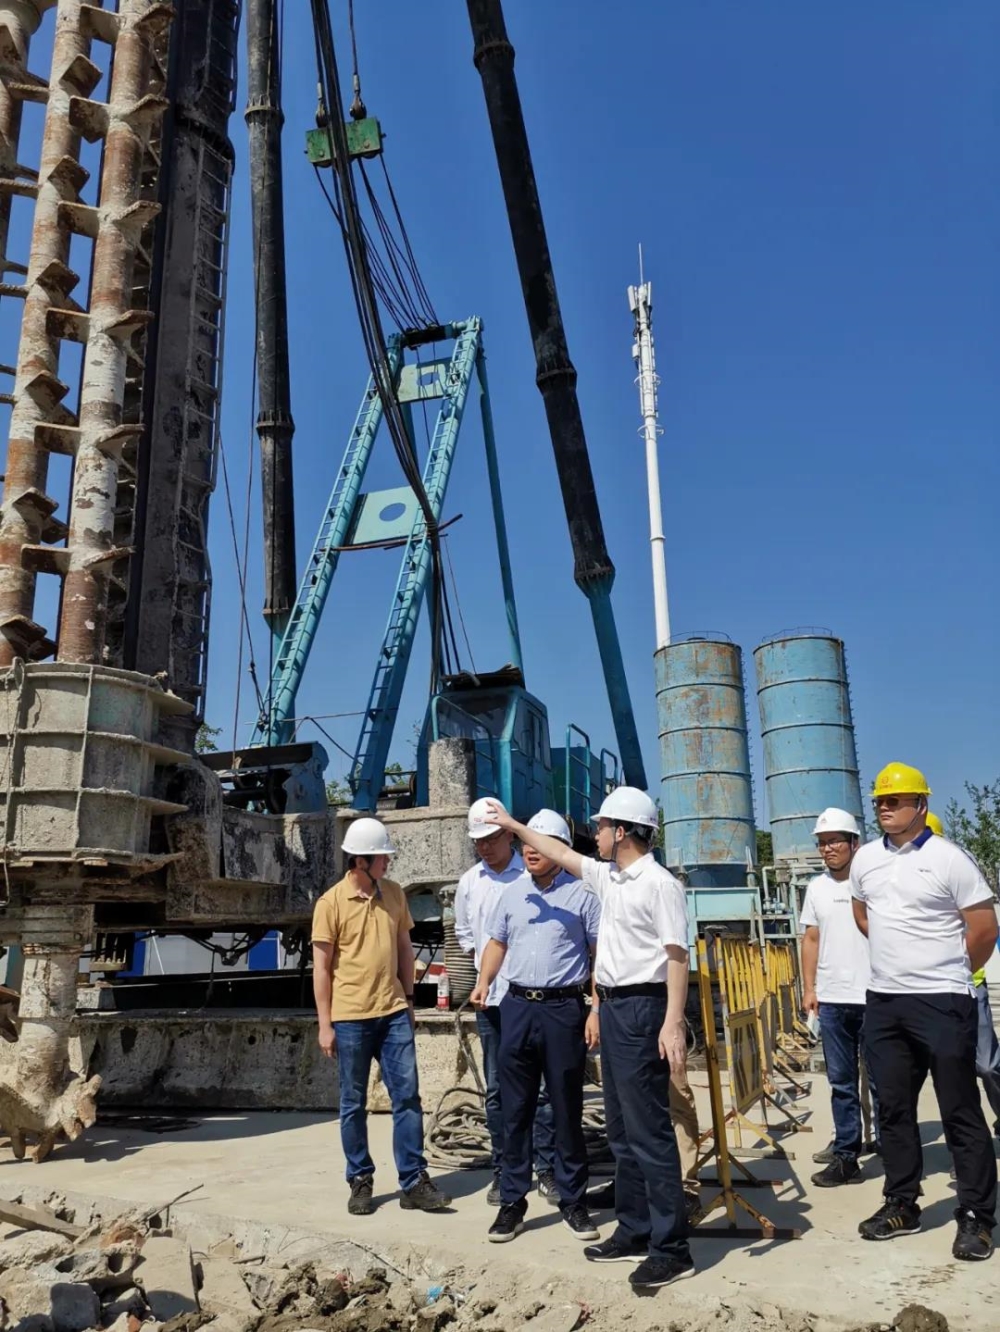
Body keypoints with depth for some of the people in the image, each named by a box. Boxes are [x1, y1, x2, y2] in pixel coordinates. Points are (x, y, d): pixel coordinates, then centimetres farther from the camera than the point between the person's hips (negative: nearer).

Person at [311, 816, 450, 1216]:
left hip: (393, 1012, 3)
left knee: (407, 1095, 3)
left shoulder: (394, 893, 5)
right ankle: (360, 1181, 22)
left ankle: (413, 1181, 12)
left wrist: (408, 996, 12)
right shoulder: (331, 902, -7)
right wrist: (325, 1025, -6)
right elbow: (322, 966, -5)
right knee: (353, 1104, 8)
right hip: (350, 1017, -3)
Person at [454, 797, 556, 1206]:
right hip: (490, 998, 4)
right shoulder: (469, 882, 9)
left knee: (541, 1085, 2)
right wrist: (485, 961, 10)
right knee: (496, 1089, 11)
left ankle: (547, 1169, 13)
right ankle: (502, 1170, 21)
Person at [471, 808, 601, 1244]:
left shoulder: (582, 894, -4)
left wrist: (597, 1010, -10)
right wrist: (483, 983, 4)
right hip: (517, 1007, 4)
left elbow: (601, 956, -4)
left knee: (567, 1109, 6)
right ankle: (512, 1201, 19)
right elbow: (497, 942, 20)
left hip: (563, 1008, -4)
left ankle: (573, 1201, 20)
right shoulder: (512, 894, 10)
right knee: (515, 1110, 8)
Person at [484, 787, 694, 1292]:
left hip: (642, 1008, -9)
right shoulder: (608, 877, 11)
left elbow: (676, 955, -19)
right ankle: (634, 1231, 24)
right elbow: (561, 853, 24)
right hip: (613, 1006, 9)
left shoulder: (659, 884, -15)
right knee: (622, 1130, 14)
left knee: (649, 1130, -6)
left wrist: (673, 1023, -26)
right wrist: (513, 825, 29)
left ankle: (671, 1247, 1)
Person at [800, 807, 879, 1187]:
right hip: (831, 998, 4)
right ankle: (846, 1156, 17)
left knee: (881, 1080, 4)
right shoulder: (817, 887, 9)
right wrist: (808, 988, 7)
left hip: (874, 997, -4)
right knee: (841, 1082, 10)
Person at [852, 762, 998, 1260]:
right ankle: (901, 1205, 26)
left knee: (960, 1111, 2)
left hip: (942, 1003, -6)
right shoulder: (865, 859, 6)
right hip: (882, 1003, 6)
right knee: (893, 1108, 13)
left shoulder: (948, 858, -11)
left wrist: (950, 973, 4)